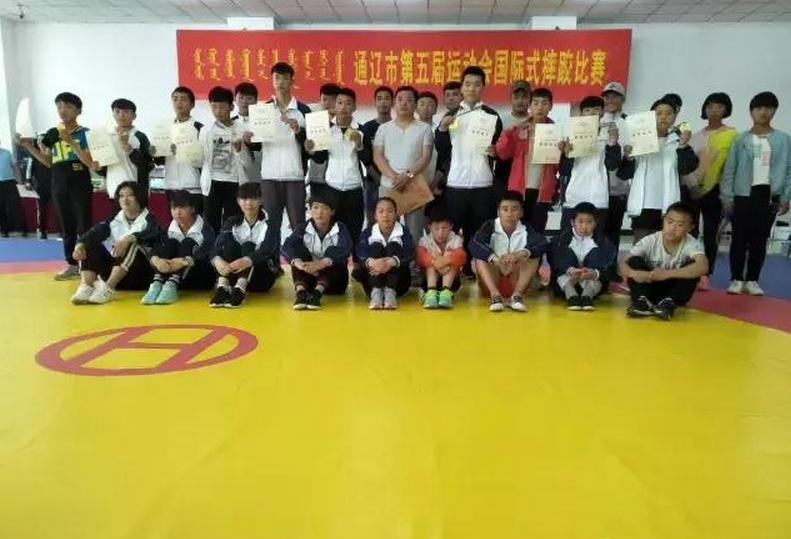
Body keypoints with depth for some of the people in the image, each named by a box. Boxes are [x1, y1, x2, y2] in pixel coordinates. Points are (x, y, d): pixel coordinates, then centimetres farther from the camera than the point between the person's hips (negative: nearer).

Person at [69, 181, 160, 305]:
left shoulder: (148, 219, -3)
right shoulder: (114, 219, 10)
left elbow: (153, 235, -27)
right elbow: (94, 233, -7)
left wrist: (129, 238, -44)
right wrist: (79, 245, -29)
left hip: (141, 273, -5)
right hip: (115, 268, 5)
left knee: (132, 244, -31)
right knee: (89, 244, -12)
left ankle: (108, 288, -38)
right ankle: (86, 286, -31)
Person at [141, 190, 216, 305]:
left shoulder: (205, 230, -7)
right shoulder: (170, 230, 6)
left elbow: (209, 254, -26)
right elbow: (154, 252, -9)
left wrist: (184, 261, -43)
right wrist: (157, 260, -34)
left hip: (201, 278, -4)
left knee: (188, 243, -23)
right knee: (171, 243, -17)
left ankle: (171, 285, -42)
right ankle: (157, 284, -35)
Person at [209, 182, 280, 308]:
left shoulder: (270, 225, -5)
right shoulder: (232, 222, 5)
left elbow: (267, 250, -24)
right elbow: (217, 245, -11)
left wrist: (248, 261, -45)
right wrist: (217, 260, -36)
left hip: (263, 276, -2)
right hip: (235, 275, 3)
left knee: (248, 246, -27)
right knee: (228, 239, -20)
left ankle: (240, 289, -47)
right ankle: (222, 286, -38)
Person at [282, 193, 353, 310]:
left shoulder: (340, 229, -7)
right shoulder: (303, 228, -2)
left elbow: (345, 249, -27)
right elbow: (287, 246, -20)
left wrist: (321, 263, -43)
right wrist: (298, 263, -42)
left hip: (334, 280, -1)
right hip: (308, 277, 2)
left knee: (333, 252, -27)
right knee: (298, 249, -21)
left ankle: (317, 293, -45)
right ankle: (301, 292, -38)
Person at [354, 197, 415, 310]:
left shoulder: (404, 232, -1)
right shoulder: (368, 232, 1)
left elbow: (410, 253, -19)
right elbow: (360, 252, -17)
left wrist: (391, 262, -40)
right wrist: (371, 262, -40)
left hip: (398, 284, -1)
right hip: (373, 280, 1)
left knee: (394, 246, -19)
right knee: (376, 246, -18)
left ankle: (390, 292, -38)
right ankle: (376, 292, -37)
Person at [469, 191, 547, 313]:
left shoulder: (526, 229, -7)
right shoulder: (490, 226, -9)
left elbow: (543, 244, -25)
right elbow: (474, 244, -26)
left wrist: (520, 254, -42)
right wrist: (495, 259, -42)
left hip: (516, 281, 1)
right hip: (492, 280, -1)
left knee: (533, 256, -19)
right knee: (480, 256, -24)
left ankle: (517, 295, -30)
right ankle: (495, 295, -36)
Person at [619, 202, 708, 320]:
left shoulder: (692, 244, -19)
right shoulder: (650, 241, -16)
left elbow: (703, 267, -40)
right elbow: (623, 264, -20)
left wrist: (667, 273, -48)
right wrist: (633, 273, -44)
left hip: (674, 291, 0)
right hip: (650, 288, 1)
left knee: (691, 268, -26)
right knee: (635, 261, -22)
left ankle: (668, 303, -24)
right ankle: (643, 301, -27)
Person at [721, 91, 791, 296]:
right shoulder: (740, 140, 3)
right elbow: (729, 170, 2)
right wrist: (727, 196, -4)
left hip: (769, 195, 1)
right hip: (743, 194, -1)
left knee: (760, 240, 6)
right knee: (739, 238, -1)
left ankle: (752, 280, 14)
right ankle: (737, 279, 9)